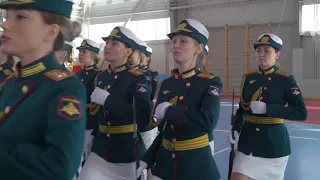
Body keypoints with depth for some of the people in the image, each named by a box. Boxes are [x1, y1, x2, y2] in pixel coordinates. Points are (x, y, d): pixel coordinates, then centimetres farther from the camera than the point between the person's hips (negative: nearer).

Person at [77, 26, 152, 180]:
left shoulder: (137, 78, -11)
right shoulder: (100, 77, 8)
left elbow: (144, 116, -24)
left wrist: (107, 99, -24)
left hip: (128, 149, -5)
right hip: (101, 147, 5)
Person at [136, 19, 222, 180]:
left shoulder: (210, 82, -10)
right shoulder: (165, 84, 5)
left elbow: (208, 121, -29)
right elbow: (164, 130, 11)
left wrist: (168, 111, -21)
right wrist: (147, 160, 3)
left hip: (197, 164, -4)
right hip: (165, 163, 4)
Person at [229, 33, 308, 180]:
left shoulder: (286, 80, -8)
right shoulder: (248, 78, 4)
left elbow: (302, 113, -16)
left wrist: (267, 108, -24)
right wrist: (236, 129, -2)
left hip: (274, 141, -2)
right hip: (248, 139, 3)